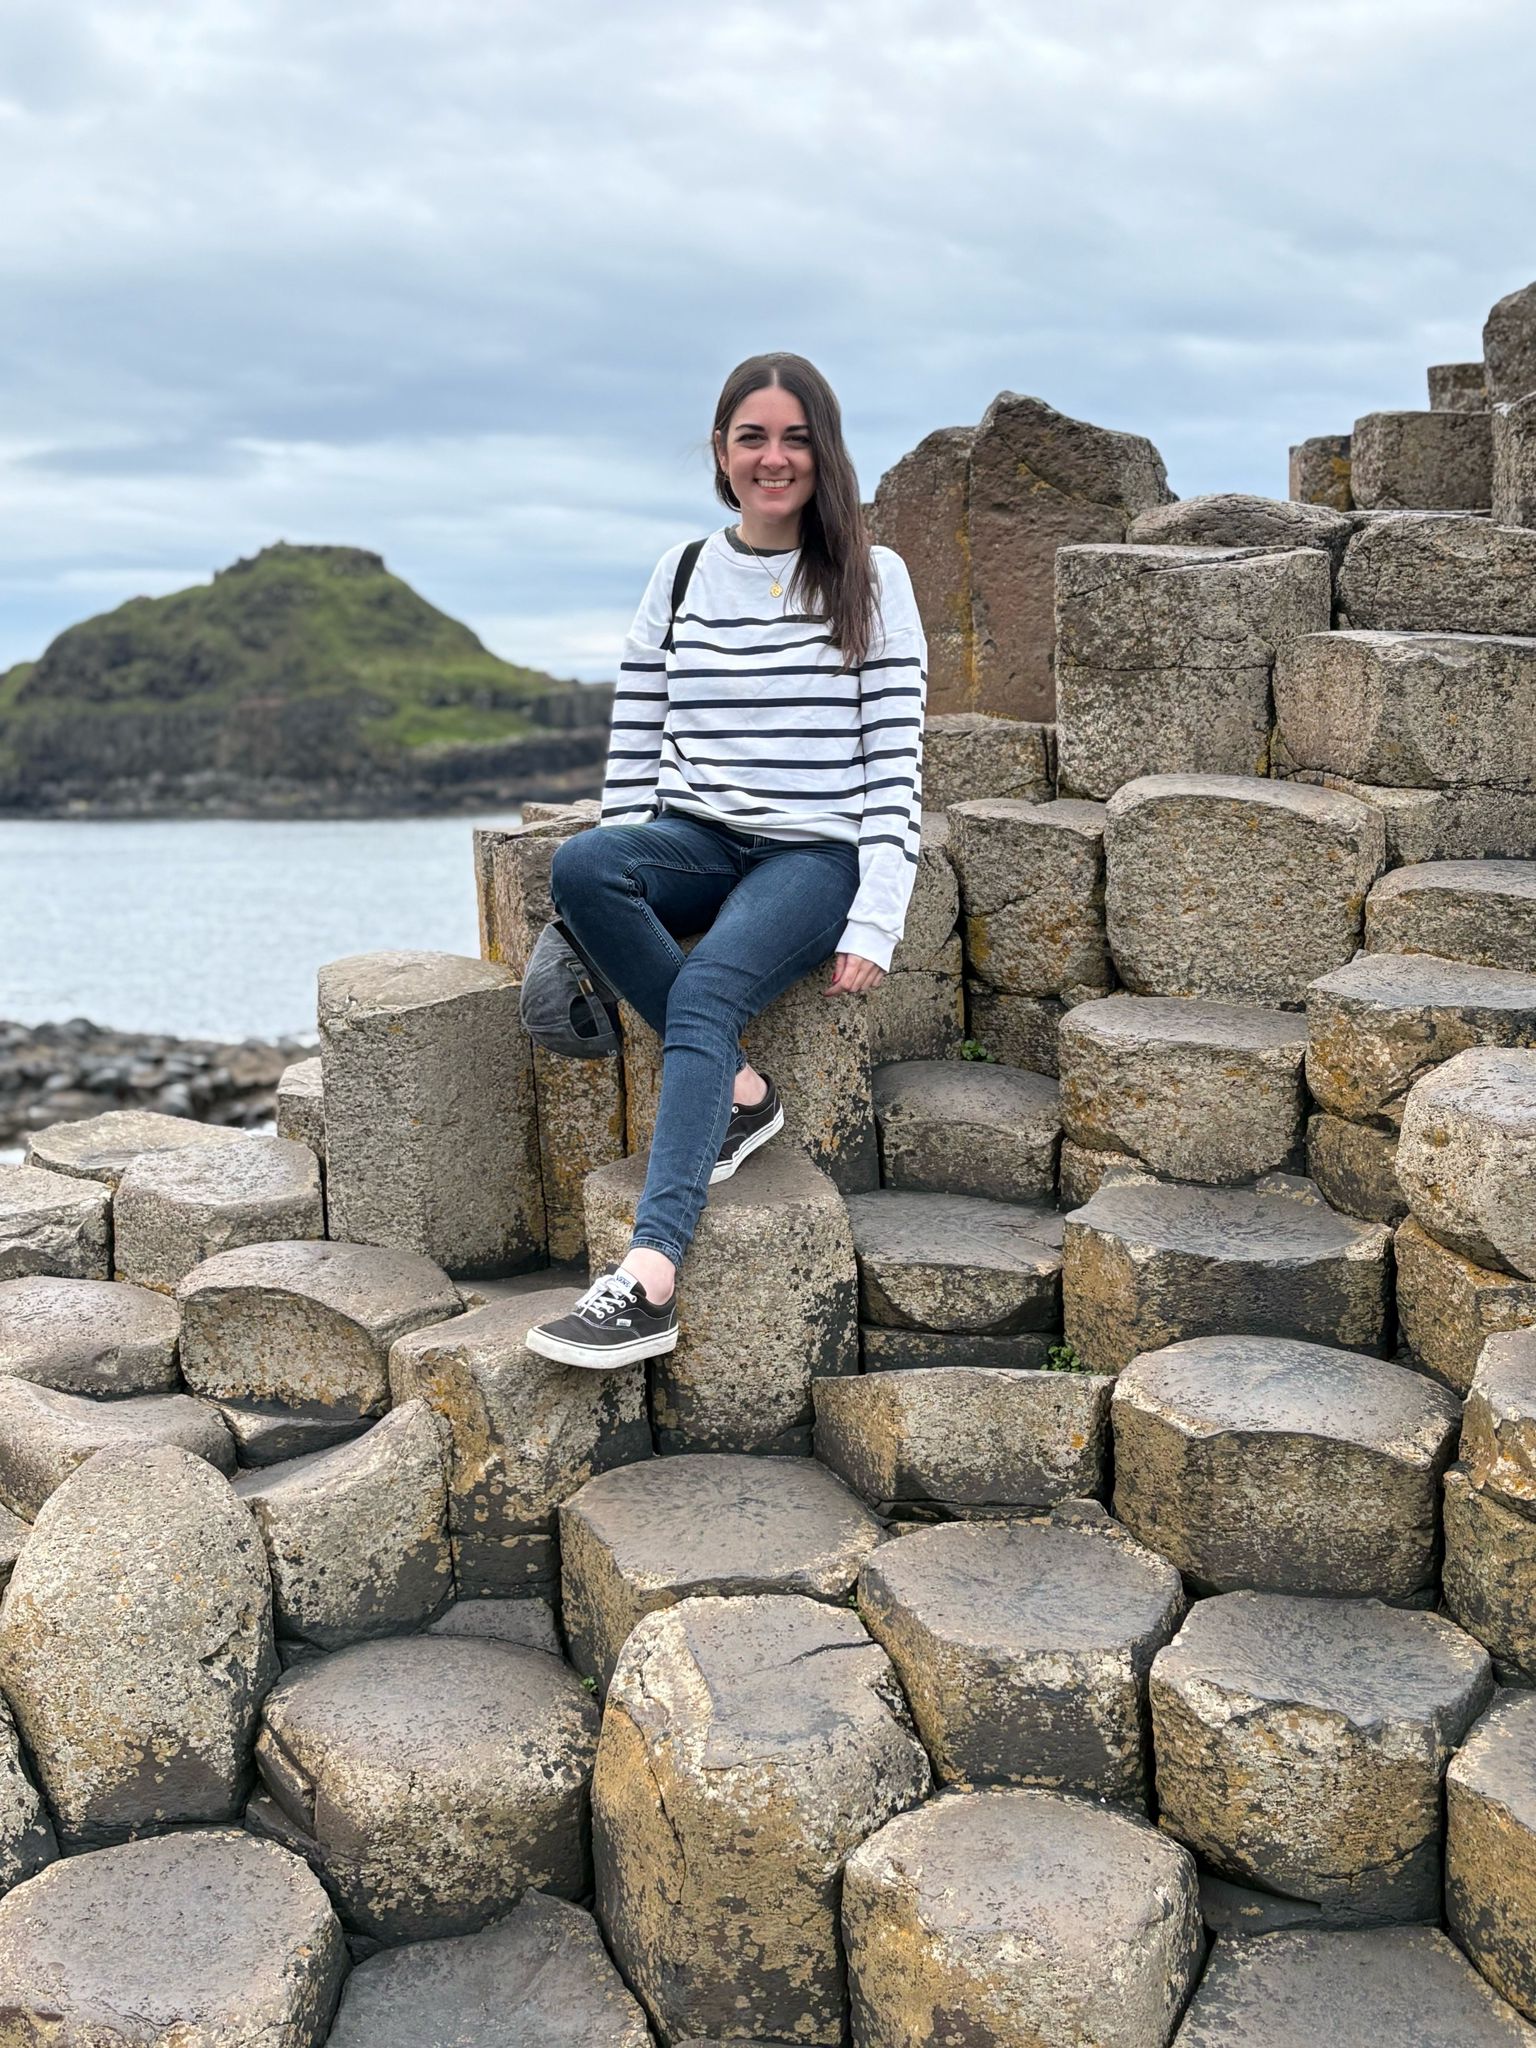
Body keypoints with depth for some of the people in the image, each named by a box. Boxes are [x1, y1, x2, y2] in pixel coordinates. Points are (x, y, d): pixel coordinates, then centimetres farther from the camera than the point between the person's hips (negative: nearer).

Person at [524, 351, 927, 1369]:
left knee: (706, 991, -31)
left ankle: (649, 1279, -41)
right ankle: (739, 1089, -19)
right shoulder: (682, 572, 11)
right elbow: (636, 741, 12)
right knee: (578, 865, -30)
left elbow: (895, 764, -3)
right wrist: (632, 882, 0)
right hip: (697, 839, 4)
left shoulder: (872, 578, 2)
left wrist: (874, 926, -12)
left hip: (817, 853, -4)